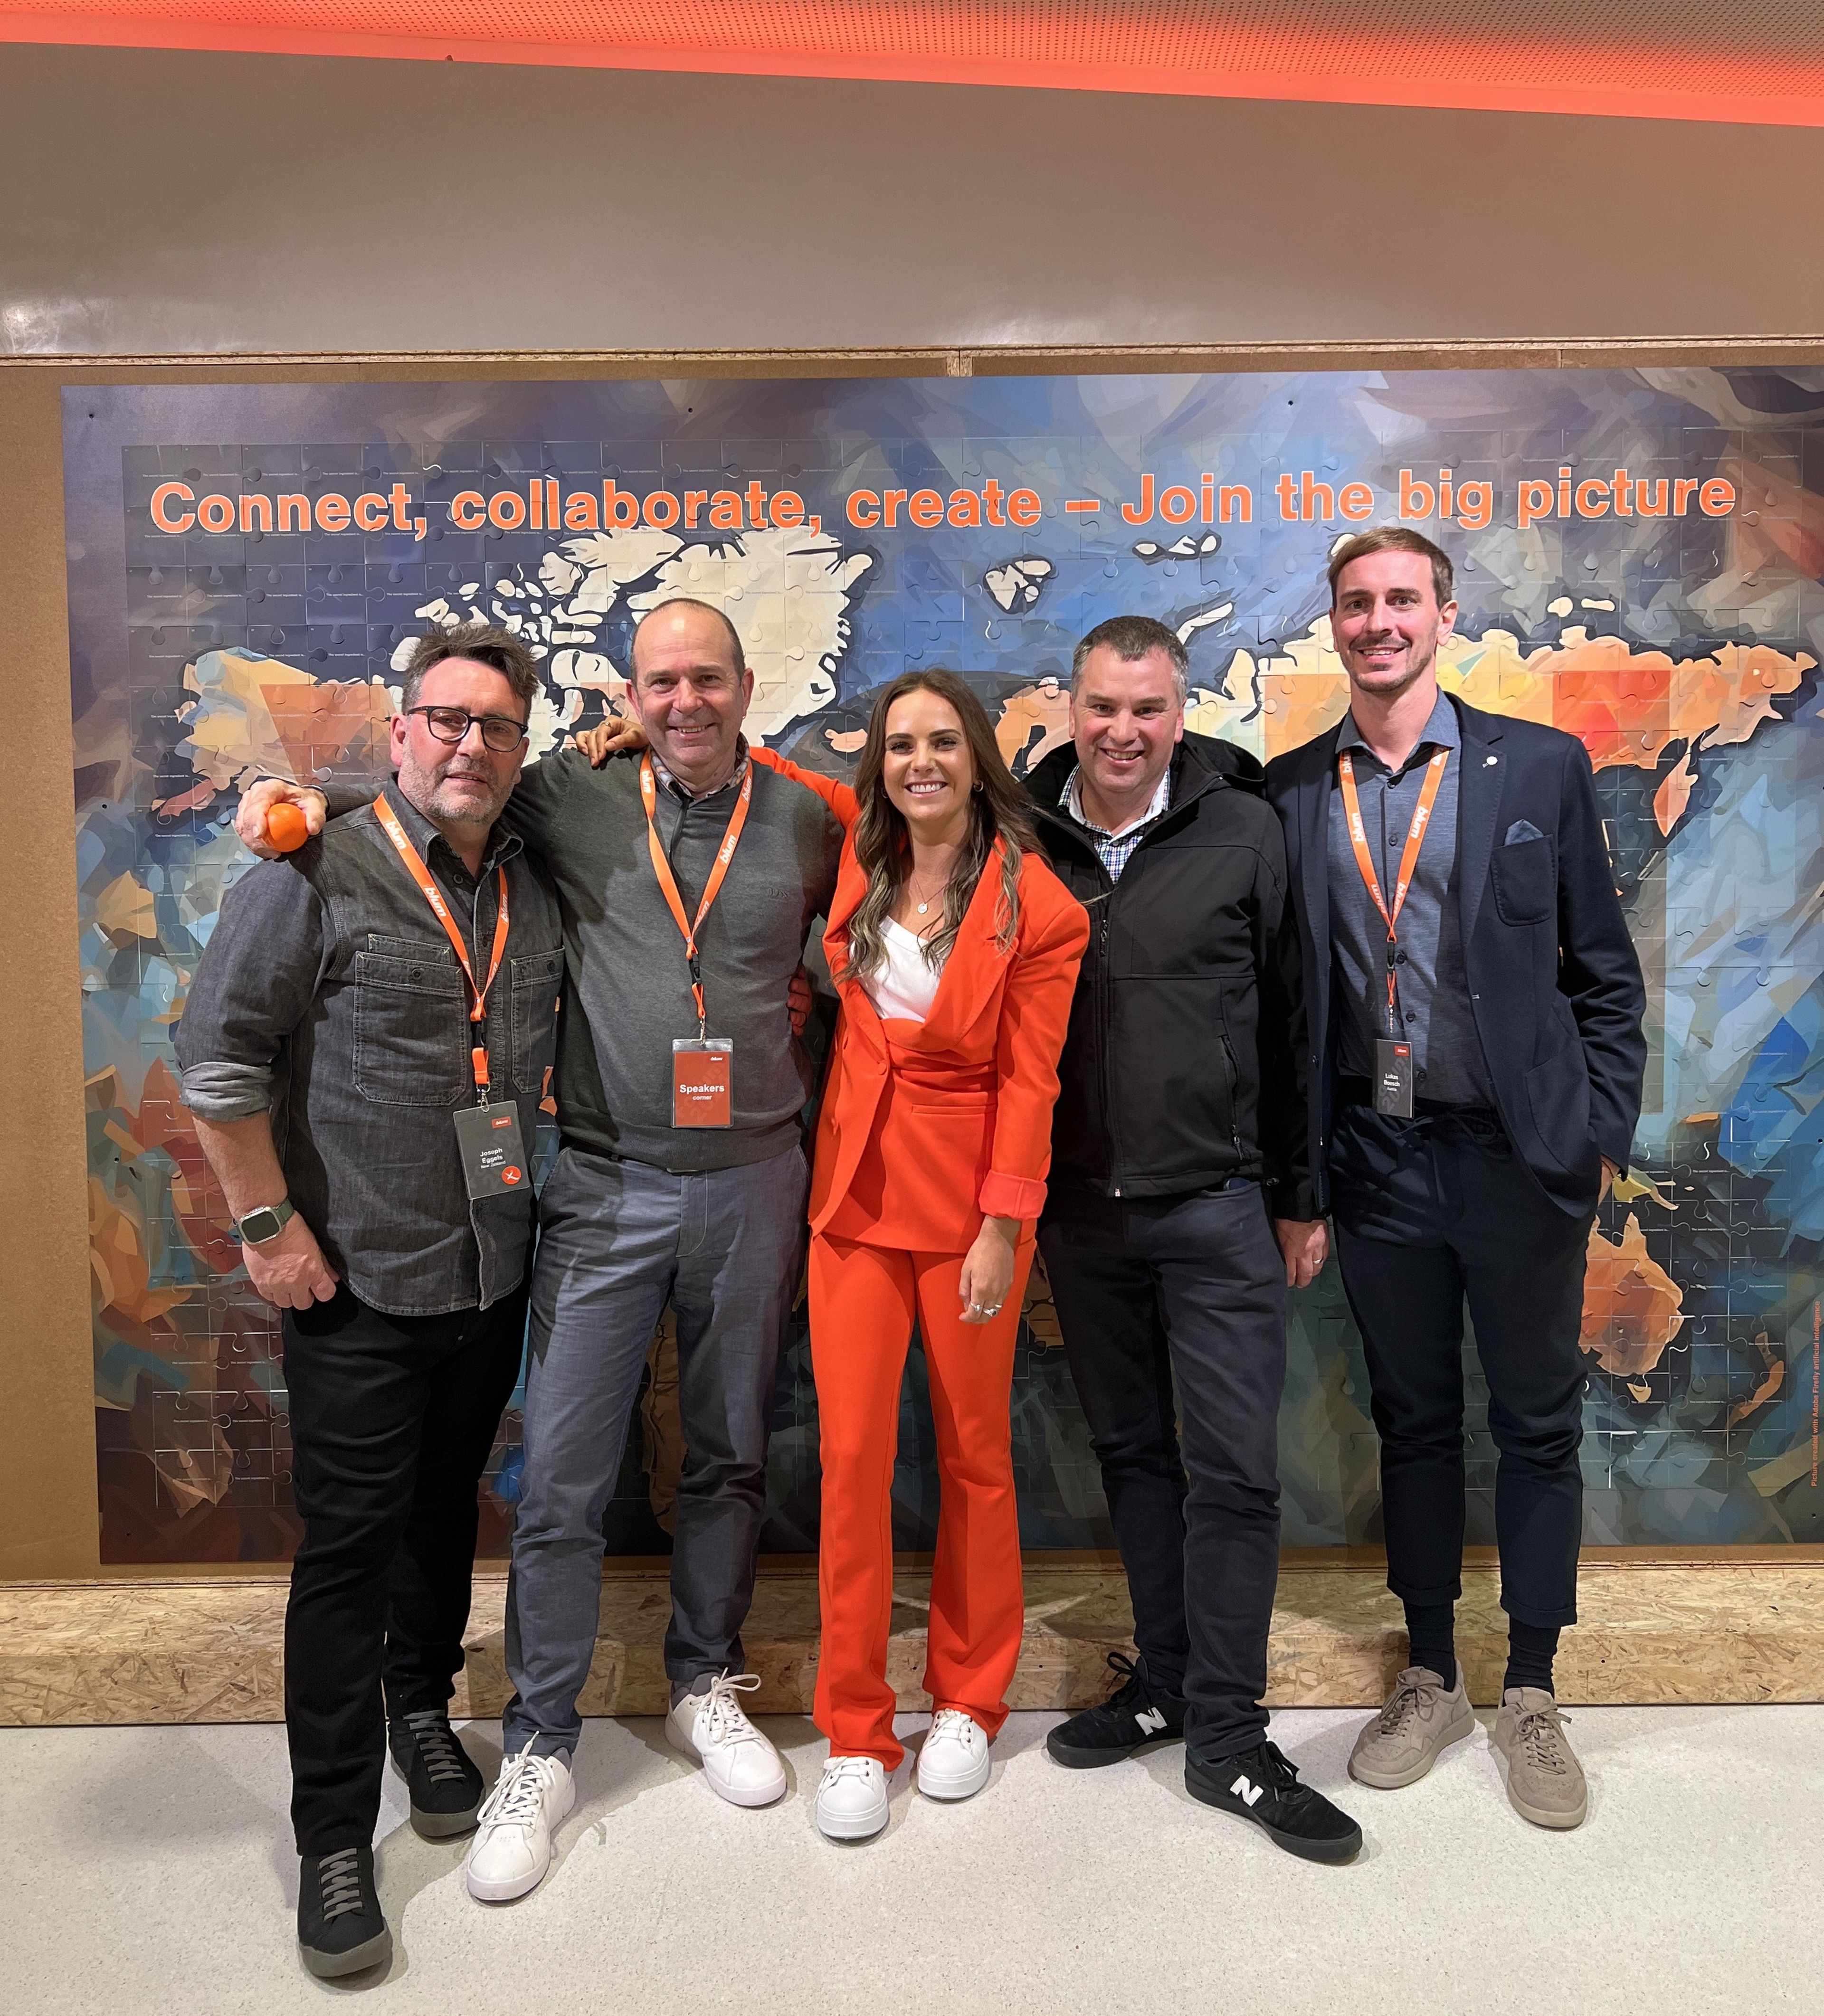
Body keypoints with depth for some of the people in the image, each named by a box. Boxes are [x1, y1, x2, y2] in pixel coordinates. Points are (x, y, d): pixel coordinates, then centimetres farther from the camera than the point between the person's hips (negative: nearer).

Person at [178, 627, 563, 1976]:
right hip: (361, 1282, -5)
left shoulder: (538, 887, 5)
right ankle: (335, 1839, 19)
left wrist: (544, 1193, 10)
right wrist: (270, 1224, -11)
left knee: (447, 1510, 20)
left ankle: (423, 1708, 43)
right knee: (349, 1547, 4)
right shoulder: (317, 876, -11)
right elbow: (220, 1059, -10)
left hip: (496, 1276, 5)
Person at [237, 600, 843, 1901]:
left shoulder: (806, 823, 4)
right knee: (563, 1477, 2)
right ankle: (541, 1748, 21)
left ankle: (707, 1686, 37)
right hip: (608, 1187, -1)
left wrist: (799, 1058, 7)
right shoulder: (574, 800, -1)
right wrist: (316, 798, -8)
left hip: (754, 1183, 2)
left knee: (730, 1456, 15)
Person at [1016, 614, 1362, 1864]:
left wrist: (1298, 1195, 2)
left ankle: (1227, 1738, 16)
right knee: (1132, 1452, 15)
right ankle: (1166, 1680, 32)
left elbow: (1286, 1022, 1)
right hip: (1079, 1208, 3)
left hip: (1216, 1205, -2)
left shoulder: (1245, 831, -3)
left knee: (1235, 1468, 1)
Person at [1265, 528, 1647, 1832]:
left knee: (1538, 1421, 10)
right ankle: (1432, 1678, 31)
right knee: (1412, 1419, 14)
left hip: (1520, 1153, -1)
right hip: (1376, 1161, 2)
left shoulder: (1541, 767, -1)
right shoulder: (1289, 792, 3)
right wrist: (1295, 1170, 1)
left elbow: (1606, 972, 3)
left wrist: (1603, 1136, -2)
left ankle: (1532, 1694, 28)